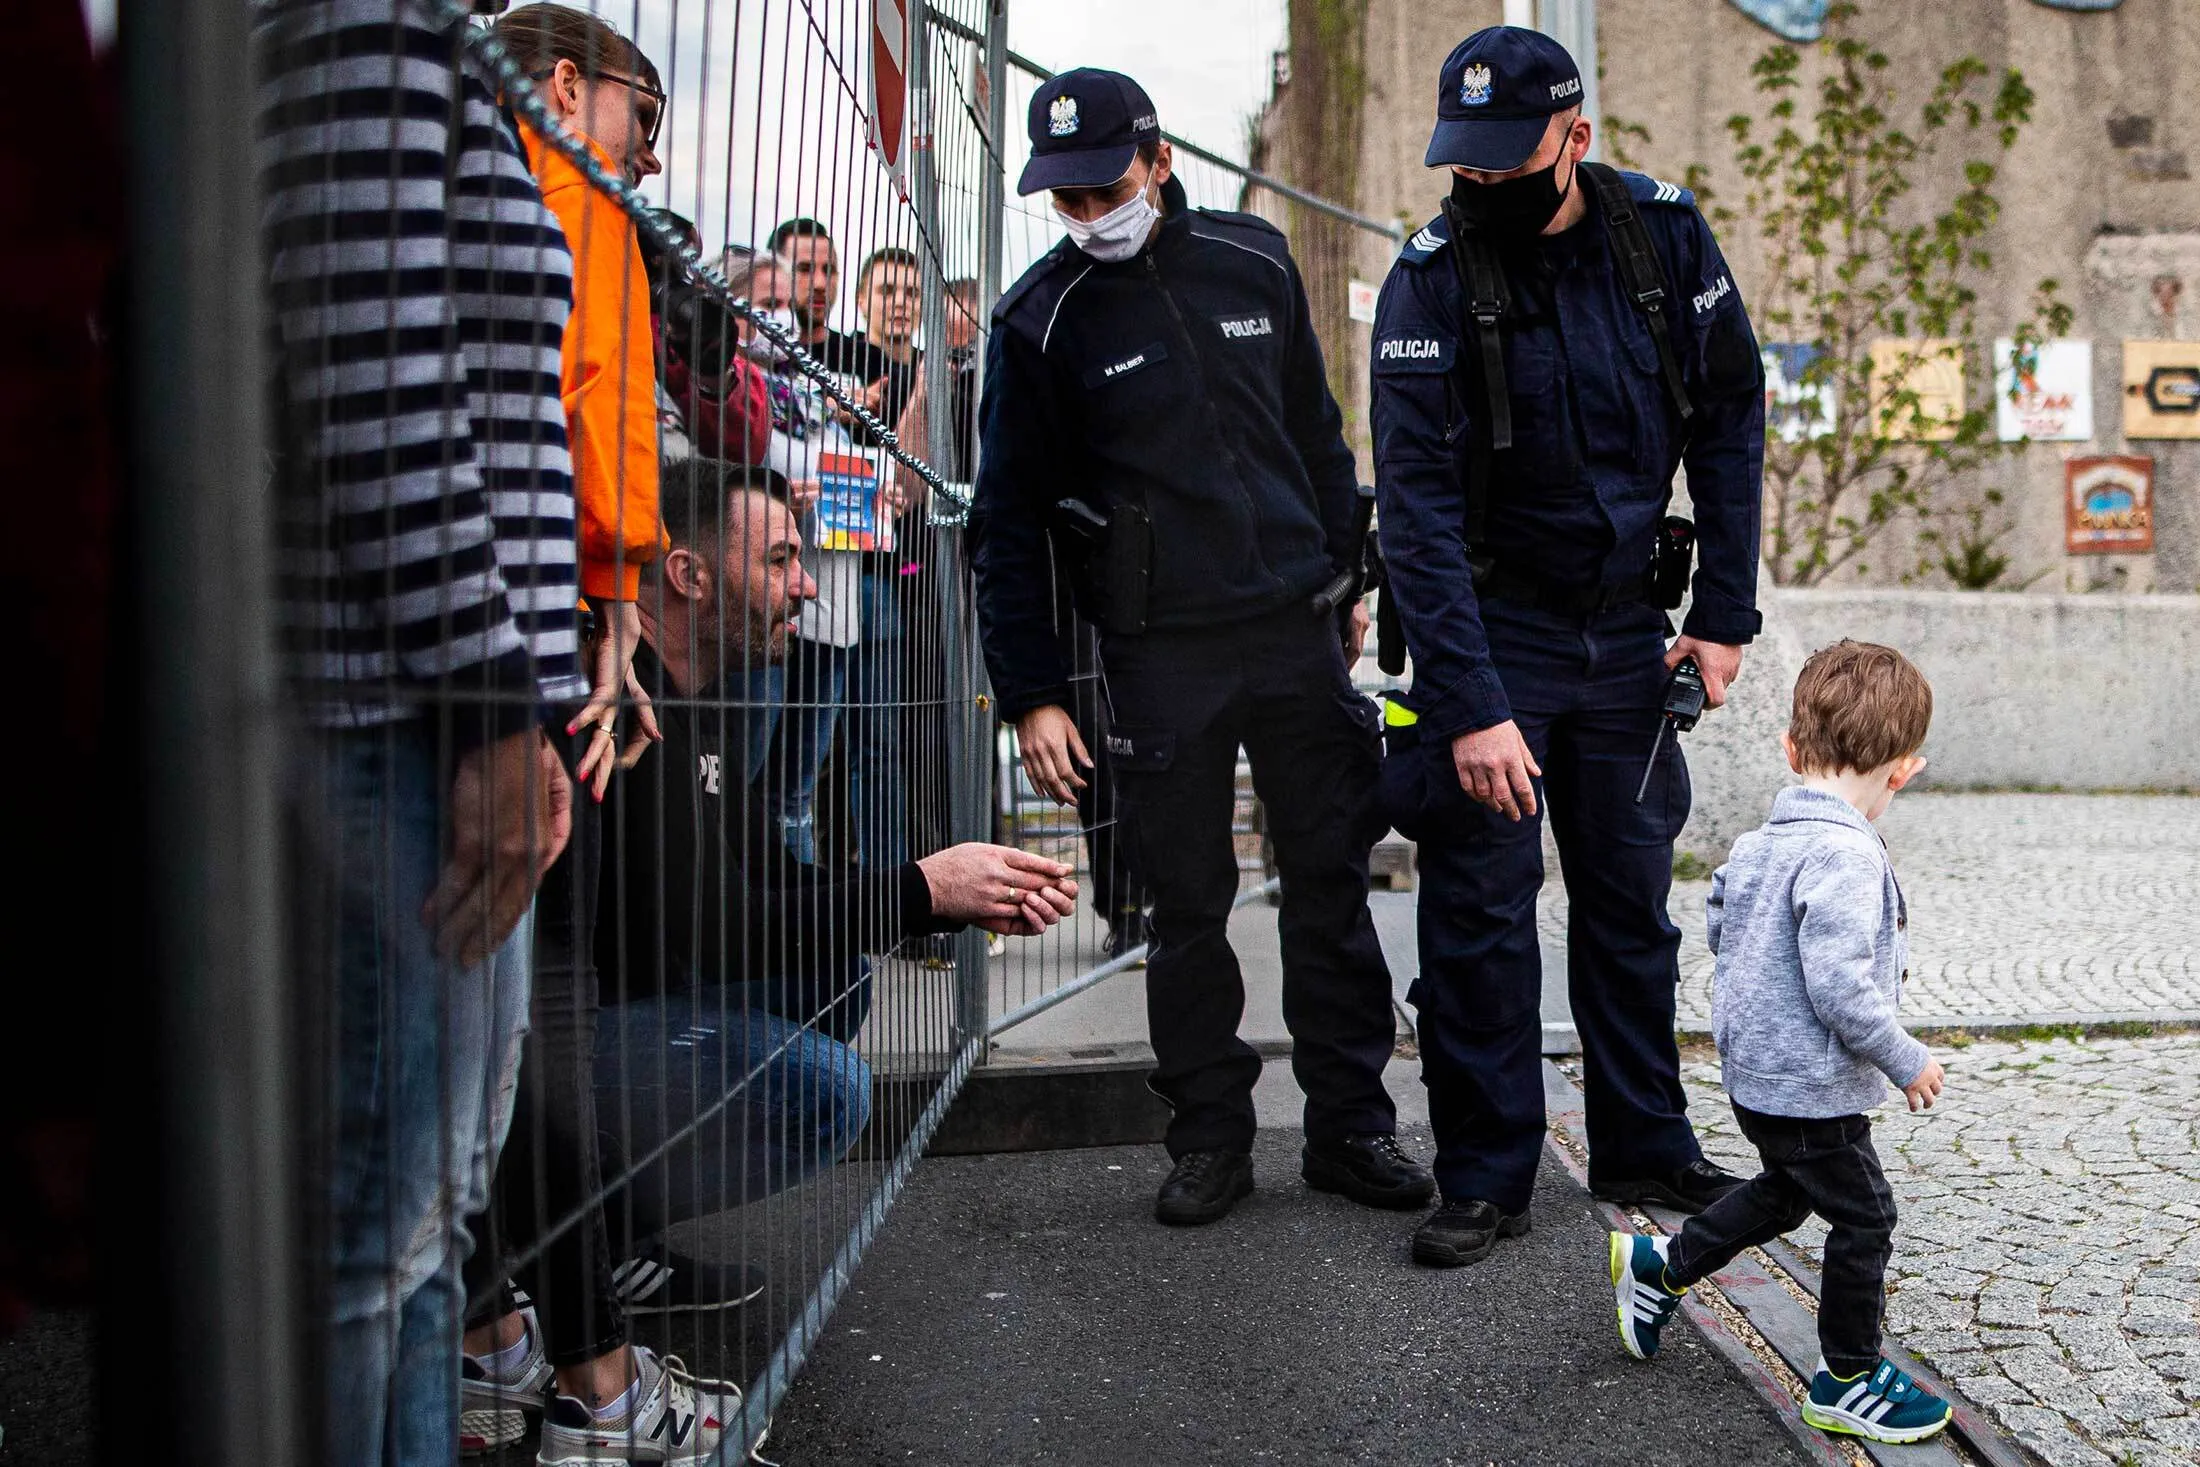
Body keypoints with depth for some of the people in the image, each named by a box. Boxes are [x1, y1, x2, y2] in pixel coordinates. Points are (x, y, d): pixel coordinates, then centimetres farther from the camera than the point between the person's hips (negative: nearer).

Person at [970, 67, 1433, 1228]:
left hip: (1296, 630, 3)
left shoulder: (1253, 263, 6)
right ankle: (1210, 1136, 19)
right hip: (1160, 655, -2)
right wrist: (1033, 694, -6)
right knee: (1187, 905, 5)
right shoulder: (1041, 320, -2)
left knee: (1331, 885, 7)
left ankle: (1350, 1125, 19)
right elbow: (1009, 520, -1)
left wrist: (1345, 581, 16)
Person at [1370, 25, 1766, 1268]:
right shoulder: (1432, 281, -16)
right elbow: (1420, 508, -21)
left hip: (1629, 623, 3)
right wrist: (1469, 705, -28)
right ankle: (1487, 1178, 9)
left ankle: (1645, 1146, 25)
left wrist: (1725, 614, -3)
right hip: (1492, 627, -3)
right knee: (1480, 904, -3)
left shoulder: (1667, 237, -6)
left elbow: (1730, 423, 3)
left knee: (1631, 896, 11)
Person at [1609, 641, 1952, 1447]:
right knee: (1864, 1221, 7)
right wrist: (1906, 1060, -16)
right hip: (1812, 1086, -9)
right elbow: (1839, 987, -29)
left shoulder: (1759, 841, 3)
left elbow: (1719, 924, 15)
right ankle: (1847, 1380, 21)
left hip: (1755, 1071, 9)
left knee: (1785, 1192, 29)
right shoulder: (1846, 854, -25)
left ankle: (1657, 1265, 39)